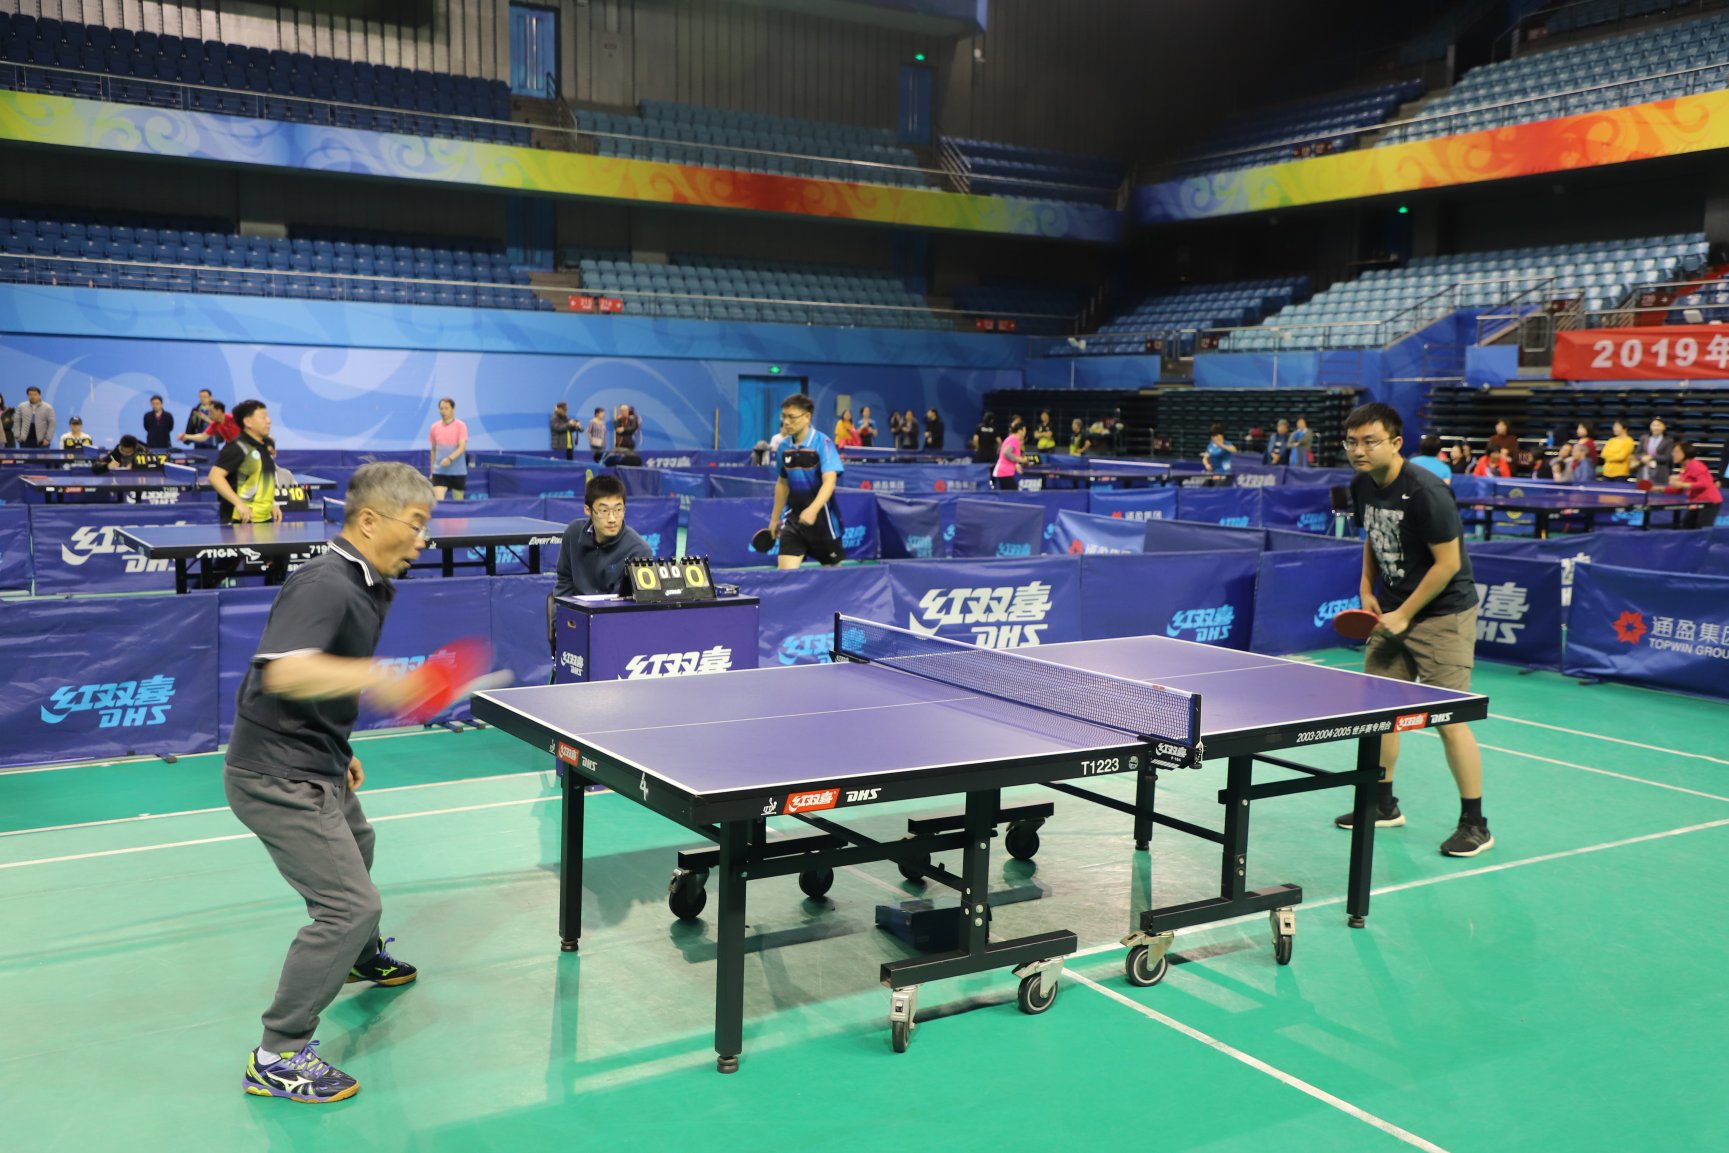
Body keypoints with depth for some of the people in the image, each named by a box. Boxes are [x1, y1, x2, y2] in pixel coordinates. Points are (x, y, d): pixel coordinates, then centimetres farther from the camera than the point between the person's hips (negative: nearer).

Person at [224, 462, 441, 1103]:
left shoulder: (366, 587, 8)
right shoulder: (323, 585, -23)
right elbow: (284, 672, -40)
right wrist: (373, 677, -51)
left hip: (315, 767, 11)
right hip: (277, 777, -11)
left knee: (355, 846, 33)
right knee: (352, 904, -13)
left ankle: (359, 957, 60)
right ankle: (278, 1058, -3)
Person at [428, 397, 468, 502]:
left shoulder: (460, 426, -5)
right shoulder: (435, 426, 7)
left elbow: (462, 447, -15)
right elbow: (433, 450, 15)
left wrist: (450, 459, -31)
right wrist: (432, 470, 14)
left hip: (458, 472, -2)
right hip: (439, 471, 2)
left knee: (458, 502, 8)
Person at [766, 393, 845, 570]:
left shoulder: (823, 443, -14)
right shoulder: (784, 447, 4)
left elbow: (829, 481, -26)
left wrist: (813, 510, -42)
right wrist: (775, 518, 20)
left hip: (822, 517, -4)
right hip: (794, 518, 4)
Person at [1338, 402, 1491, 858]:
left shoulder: (1425, 492, -22)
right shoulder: (1362, 486, 2)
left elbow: (1447, 564, -19)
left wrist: (1404, 615, -16)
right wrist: (1367, 589, 5)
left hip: (1442, 615, -8)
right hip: (1391, 611, 8)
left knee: (1449, 720, -8)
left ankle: (1475, 824, 5)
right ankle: (1384, 804, 26)